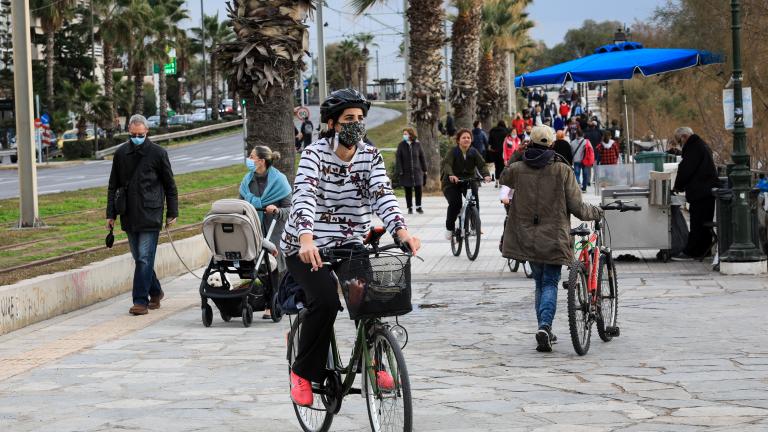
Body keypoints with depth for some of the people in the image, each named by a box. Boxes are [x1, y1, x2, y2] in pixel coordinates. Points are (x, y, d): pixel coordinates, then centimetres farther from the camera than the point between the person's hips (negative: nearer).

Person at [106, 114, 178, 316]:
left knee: (144, 258, -9)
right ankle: (155, 292, 28)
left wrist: (172, 213, 3)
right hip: (129, 216, 4)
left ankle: (140, 301, -9)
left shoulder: (158, 153, -2)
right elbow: (113, 186, 14)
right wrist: (111, 214, 10)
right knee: (139, 258, 11)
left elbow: (170, 185, 5)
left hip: (150, 215, -4)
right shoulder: (121, 154, 7)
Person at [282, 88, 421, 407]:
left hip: (349, 246, 4)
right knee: (325, 299, -26)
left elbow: (382, 195, -12)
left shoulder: (370, 157, 1)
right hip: (307, 248, -4)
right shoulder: (315, 153, -12)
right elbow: (304, 196, -28)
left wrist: (401, 230, -32)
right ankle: (303, 372, -7)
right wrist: (307, 239, -45)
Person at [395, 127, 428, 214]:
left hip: (417, 171, 1)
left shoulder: (417, 144, 1)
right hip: (406, 172, -1)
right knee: (408, 191, 6)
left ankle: (418, 207, 15)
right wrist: (399, 171, -10)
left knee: (418, 190, 0)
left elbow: (422, 157, 7)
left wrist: (424, 170, 7)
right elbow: (398, 159, -4)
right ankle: (410, 208, 17)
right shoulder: (401, 145, -2)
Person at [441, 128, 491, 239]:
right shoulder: (452, 152, -11)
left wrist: (486, 175, -35)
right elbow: (447, 164, -27)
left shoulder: (473, 152, -2)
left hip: (469, 180, 3)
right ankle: (449, 228, -1)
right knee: (455, 203, -22)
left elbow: (481, 165, -13)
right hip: (452, 183, -3)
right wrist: (451, 175, -48)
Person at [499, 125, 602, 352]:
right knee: (550, 283, 3)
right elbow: (576, 207, -6)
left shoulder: (517, 170, -3)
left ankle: (544, 330, 17)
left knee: (540, 282, 17)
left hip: (527, 237, 3)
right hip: (554, 238, -3)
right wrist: (595, 212, 13)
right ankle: (545, 326, -18)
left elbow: (503, 180, 21)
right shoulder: (562, 171, -9)